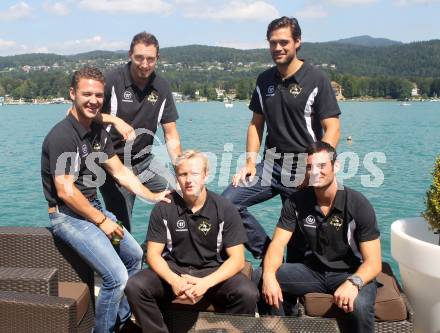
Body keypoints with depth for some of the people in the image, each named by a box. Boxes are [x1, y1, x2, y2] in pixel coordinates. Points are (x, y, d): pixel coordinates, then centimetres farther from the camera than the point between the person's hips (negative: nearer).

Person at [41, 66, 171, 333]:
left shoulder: (98, 132, 6)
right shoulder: (62, 136, -21)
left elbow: (120, 171, 10)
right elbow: (66, 191, -24)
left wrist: (153, 196, 1)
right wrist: (101, 220, -17)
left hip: (94, 207, 10)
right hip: (68, 215, -9)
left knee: (135, 255, 18)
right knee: (117, 276, -18)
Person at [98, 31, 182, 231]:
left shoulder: (162, 88, 2)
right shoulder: (113, 81, -12)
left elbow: (171, 135, 4)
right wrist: (115, 120, -29)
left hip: (145, 161, 5)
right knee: (121, 228, -2)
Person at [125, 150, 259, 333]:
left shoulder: (225, 209, -8)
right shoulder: (163, 208, -5)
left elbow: (237, 259, -10)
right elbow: (153, 254, -4)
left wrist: (206, 283, -26)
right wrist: (174, 280, -25)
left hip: (213, 271, -1)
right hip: (173, 269, 1)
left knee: (248, 294, -29)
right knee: (134, 287, -25)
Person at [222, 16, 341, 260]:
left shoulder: (316, 80, -7)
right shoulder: (264, 80, 9)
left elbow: (332, 129, -10)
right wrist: (250, 161, 2)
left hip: (303, 168, -4)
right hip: (270, 164, 5)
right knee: (228, 202, -11)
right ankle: (268, 254, 2)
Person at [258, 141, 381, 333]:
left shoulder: (358, 205, -16)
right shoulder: (297, 202, -6)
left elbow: (373, 262, -18)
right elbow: (278, 244, -9)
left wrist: (353, 283, -40)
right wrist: (269, 275, -31)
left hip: (350, 273, -3)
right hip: (313, 270, 3)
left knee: (359, 306, -37)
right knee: (260, 278, -18)